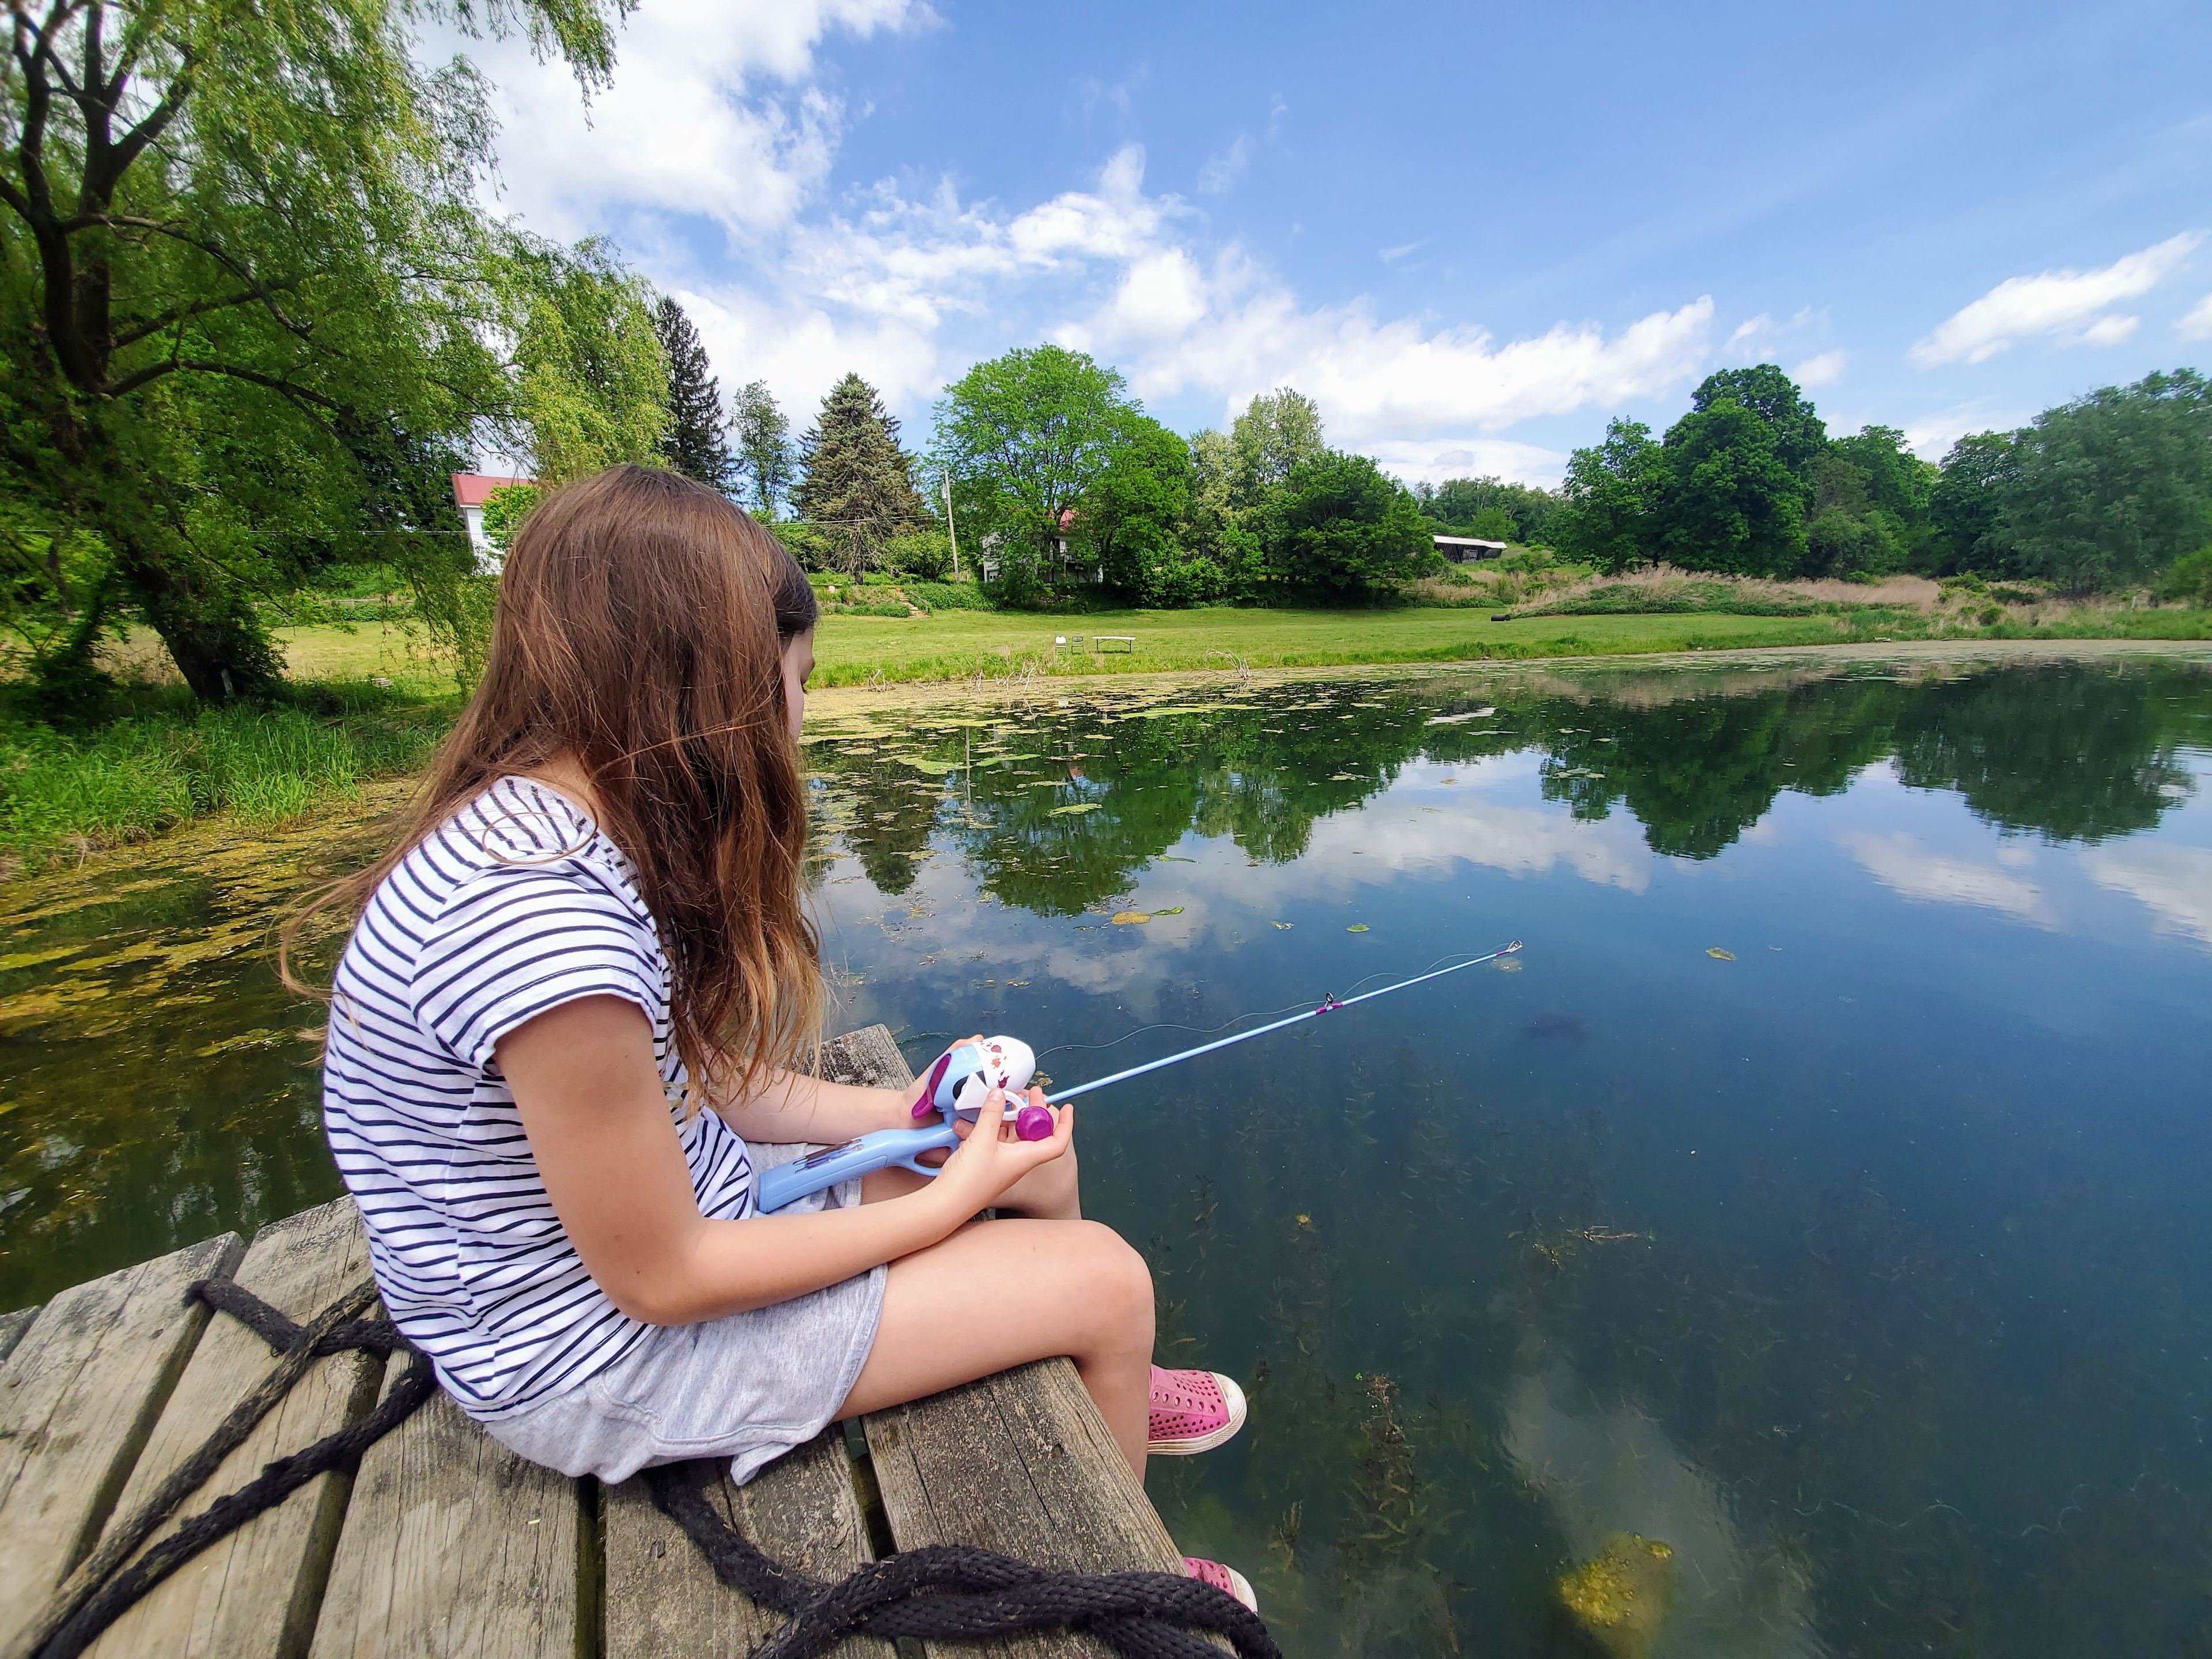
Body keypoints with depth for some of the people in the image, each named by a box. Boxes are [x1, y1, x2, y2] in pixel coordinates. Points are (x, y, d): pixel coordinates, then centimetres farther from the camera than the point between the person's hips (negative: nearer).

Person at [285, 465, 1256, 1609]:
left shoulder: (546, 824, -4)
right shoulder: (540, 917, -33)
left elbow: (692, 1076, 2)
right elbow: (662, 1281, -23)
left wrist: (897, 1116, -1)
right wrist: (945, 1200, -14)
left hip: (664, 1203, 8)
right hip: (605, 1353, -7)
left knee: (1041, 1153, 11)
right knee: (1109, 1276, -5)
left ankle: (1101, 1387, 41)